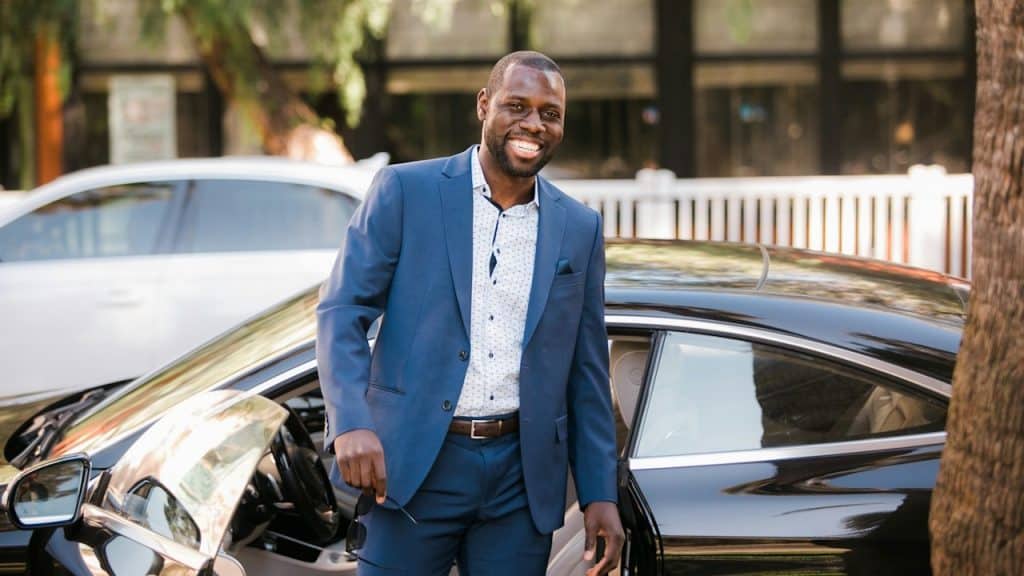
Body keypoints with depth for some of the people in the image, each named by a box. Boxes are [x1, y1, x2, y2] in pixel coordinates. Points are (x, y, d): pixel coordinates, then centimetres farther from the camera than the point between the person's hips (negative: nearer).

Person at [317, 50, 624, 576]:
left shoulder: (579, 229, 9)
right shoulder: (405, 191, -1)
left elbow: (587, 373, 12)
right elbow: (341, 311, -5)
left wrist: (600, 494, 7)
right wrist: (351, 424, -20)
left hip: (522, 474, 3)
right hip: (412, 465, -3)